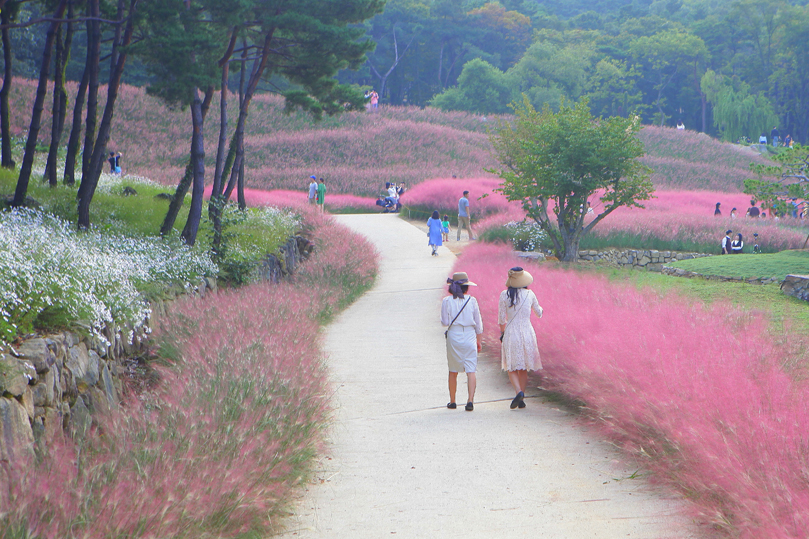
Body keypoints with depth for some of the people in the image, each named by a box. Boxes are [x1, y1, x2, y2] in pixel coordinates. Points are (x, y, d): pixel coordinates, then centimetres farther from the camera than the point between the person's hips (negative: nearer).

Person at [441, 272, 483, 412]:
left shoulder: (447, 301, -4)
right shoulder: (472, 301, -1)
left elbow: (445, 322, -5)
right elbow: (478, 324, 3)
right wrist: (479, 341, 12)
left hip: (453, 336, 0)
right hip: (470, 336, 0)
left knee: (453, 371, 13)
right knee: (470, 371, -1)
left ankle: (452, 401, 20)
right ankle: (470, 400, -14)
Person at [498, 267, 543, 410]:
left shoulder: (504, 295, -7)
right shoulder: (530, 294, -1)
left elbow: (501, 319, -4)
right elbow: (539, 313, 14)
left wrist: (502, 331, 14)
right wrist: (540, 309, 37)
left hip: (511, 334, -2)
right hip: (527, 333, 2)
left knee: (512, 368, 5)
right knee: (524, 369, 13)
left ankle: (519, 392, -20)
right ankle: (521, 399, 14)